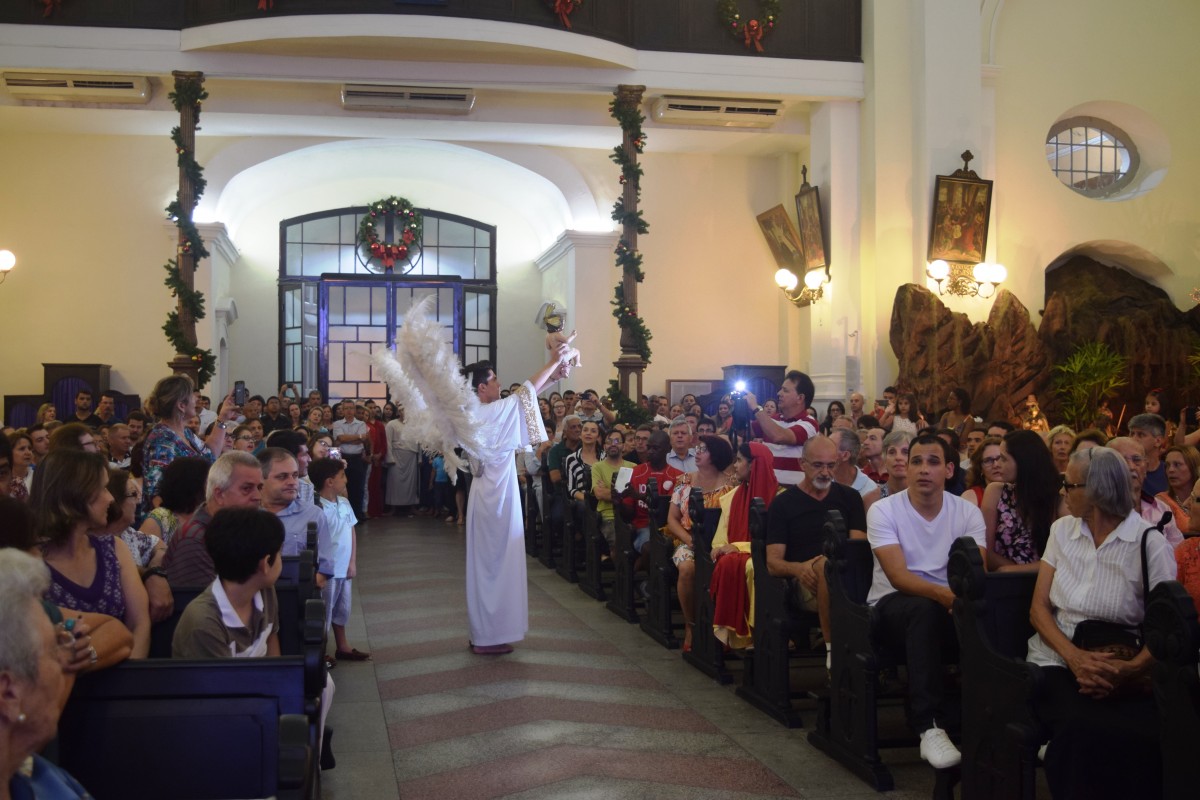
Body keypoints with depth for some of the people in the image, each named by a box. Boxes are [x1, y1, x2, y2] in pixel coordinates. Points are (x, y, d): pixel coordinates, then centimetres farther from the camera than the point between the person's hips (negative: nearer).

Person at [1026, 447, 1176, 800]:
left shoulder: (1150, 543, 1)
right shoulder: (1062, 530, 11)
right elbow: (1038, 608, 7)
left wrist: (1130, 670, -23)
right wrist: (1075, 657, -13)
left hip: (1119, 668, -1)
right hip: (1058, 661, 1)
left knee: (1148, 735, -34)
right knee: (1079, 726, -34)